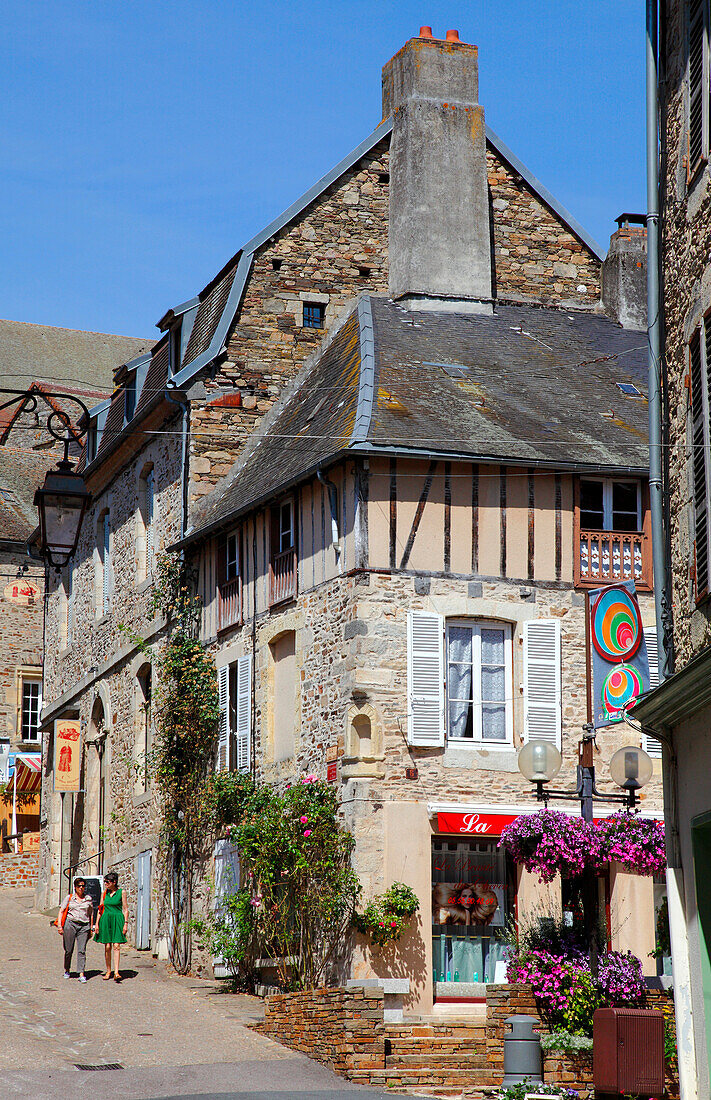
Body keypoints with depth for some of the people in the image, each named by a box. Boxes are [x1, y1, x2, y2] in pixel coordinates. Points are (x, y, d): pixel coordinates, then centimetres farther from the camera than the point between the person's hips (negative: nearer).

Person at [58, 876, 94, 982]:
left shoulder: (88, 899, 12)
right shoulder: (69, 898, 6)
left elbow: (91, 914, 17)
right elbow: (61, 911, 4)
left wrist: (91, 929, 13)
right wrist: (59, 925, -6)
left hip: (84, 926, 1)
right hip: (70, 924, -1)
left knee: (82, 950, -7)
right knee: (69, 950, 3)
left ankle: (81, 974, -11)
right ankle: (67, 970, 24)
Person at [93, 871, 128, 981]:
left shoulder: (121, 893, -1)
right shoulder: (105, 893, 10)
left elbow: (125, 909, 0)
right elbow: (100, 909, 14)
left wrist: (126, 923, -7)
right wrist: (97, 923, 9)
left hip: (117, 920, -4)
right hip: (105, 920, 4)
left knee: (116, 946, -12)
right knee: (107, 947, 2)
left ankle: (116, 973, -17)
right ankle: (108, 971, 12)